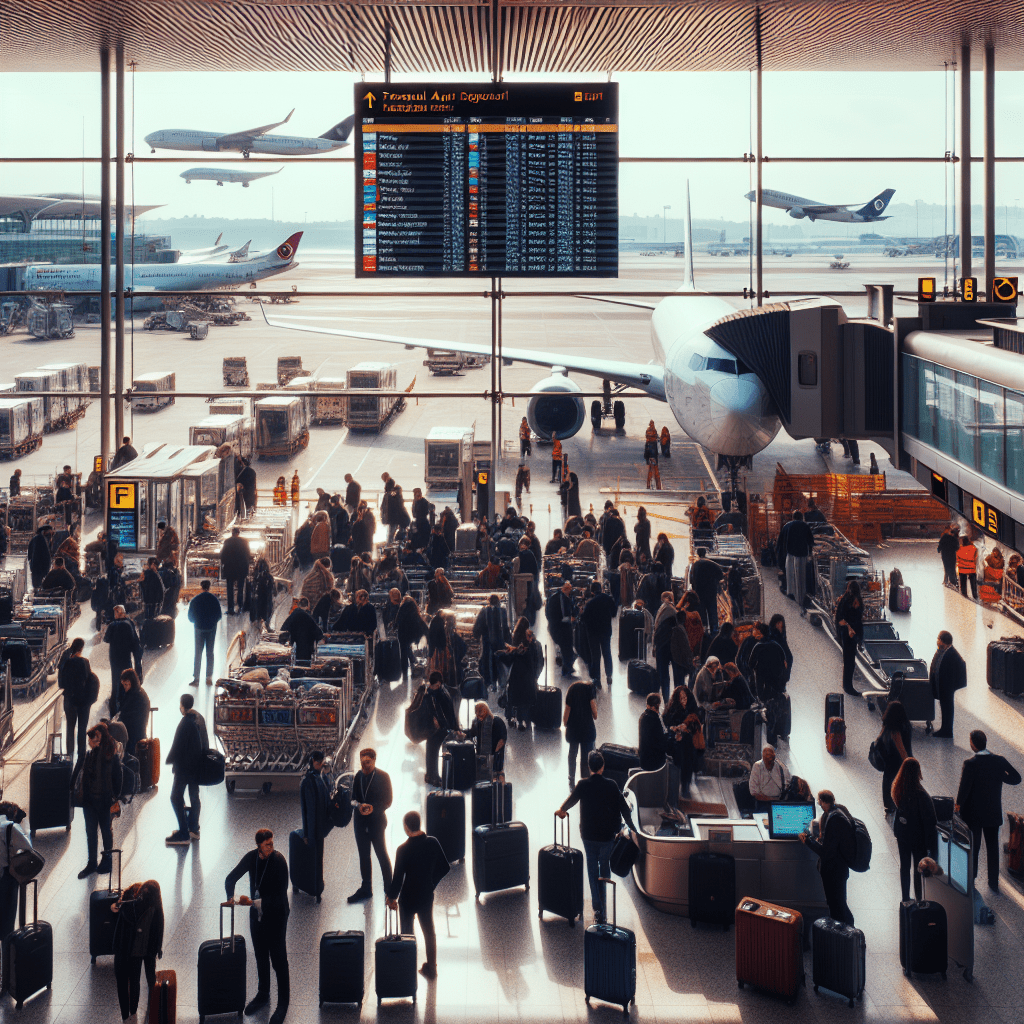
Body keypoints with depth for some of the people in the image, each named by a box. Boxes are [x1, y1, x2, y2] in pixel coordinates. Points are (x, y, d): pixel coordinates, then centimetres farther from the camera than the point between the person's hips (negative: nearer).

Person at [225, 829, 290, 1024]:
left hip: (276, 916, -5)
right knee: (261, 957, 20)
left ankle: (283, 1002, 14)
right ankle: (263, 995, 39)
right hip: (257, 915, 5)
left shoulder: (279, 861, -21)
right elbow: (231, 878, 5)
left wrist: (254, 902, -26)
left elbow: (280, 894, -23)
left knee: (279, 960, 2)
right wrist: (231, 897, -14)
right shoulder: (251, 857, -6)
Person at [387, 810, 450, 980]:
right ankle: (431, 968, 29)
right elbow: (445, 868, -1)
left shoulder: (403, 850, -24)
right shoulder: (433, 843, -11)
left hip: (408, 897, -4)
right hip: (427, 895, 4)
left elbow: (398, 878, -20)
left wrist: (392, 897, -3)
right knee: (429, 931, 20)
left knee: (407, 933, 14)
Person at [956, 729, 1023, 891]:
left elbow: (964, 787, -23)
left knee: (973, 848, 12)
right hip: (993, 813, 3)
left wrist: (958, 804, -7)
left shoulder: (970, 764, -22)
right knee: (993, 847, 16)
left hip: (973, 814, -3)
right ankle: (994, 882, 22)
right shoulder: (999, 761, -9)